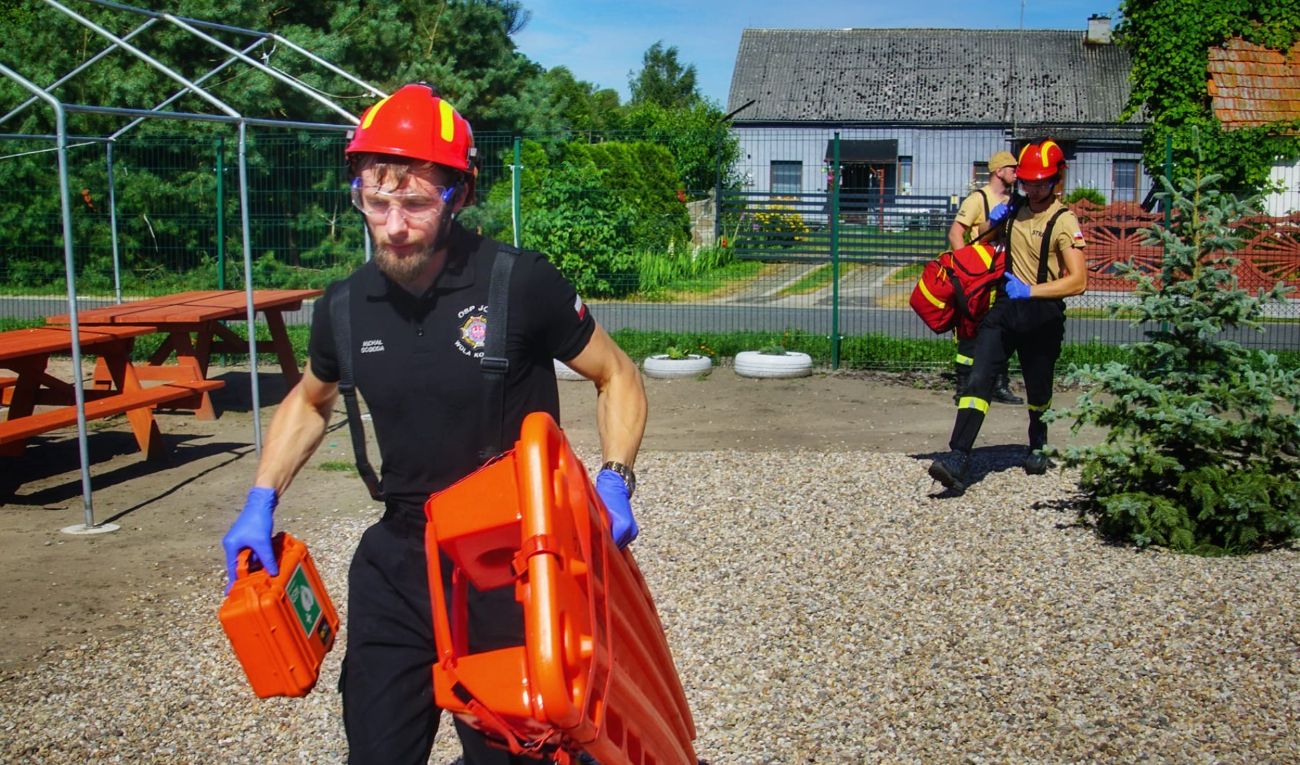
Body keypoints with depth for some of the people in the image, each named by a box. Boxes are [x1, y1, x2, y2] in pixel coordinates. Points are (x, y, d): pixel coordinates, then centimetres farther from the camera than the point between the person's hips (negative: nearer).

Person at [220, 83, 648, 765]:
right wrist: (260, 503, 9)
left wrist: (614, 480, -17)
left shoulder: (522, 284, -16)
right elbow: (310, 400, 19)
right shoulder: (344, 306, -2)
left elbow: (616, 377, -2)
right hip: (397, 561, 4)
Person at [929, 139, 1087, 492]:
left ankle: (1037, 447, 40)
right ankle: (959, 458, -24)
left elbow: (1078, 281, -15)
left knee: (1038, 391, 13)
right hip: (1005, 307, 4)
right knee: (978, 378, -14)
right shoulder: (1015, 212, 10)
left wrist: (1029, 290, -20)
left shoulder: (1064, 221, -7)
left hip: (1042, 314, -4)